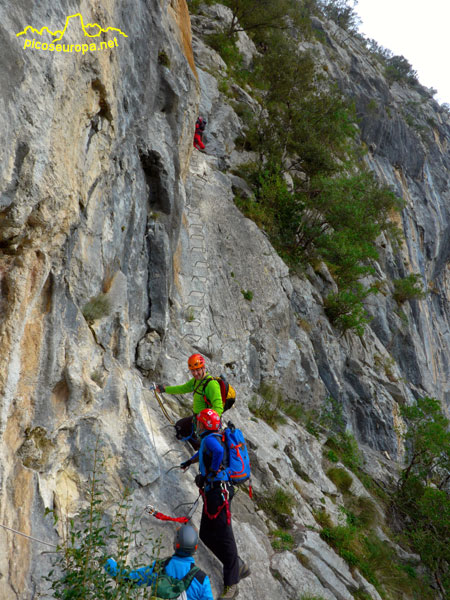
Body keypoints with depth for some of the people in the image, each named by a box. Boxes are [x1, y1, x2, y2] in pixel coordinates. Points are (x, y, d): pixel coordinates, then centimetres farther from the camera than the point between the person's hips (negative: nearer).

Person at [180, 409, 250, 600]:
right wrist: (189, 461, 58)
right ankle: (239, 566, 21)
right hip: (212, 493, 10)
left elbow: (218, 451, -36)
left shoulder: (209, 439, -12)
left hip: (218, 492, -10)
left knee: (223, 537, -4)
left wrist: (212, 473, -21)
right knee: (206, 535, 12)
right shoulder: (209, 440, 18)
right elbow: (202, 453, 41)